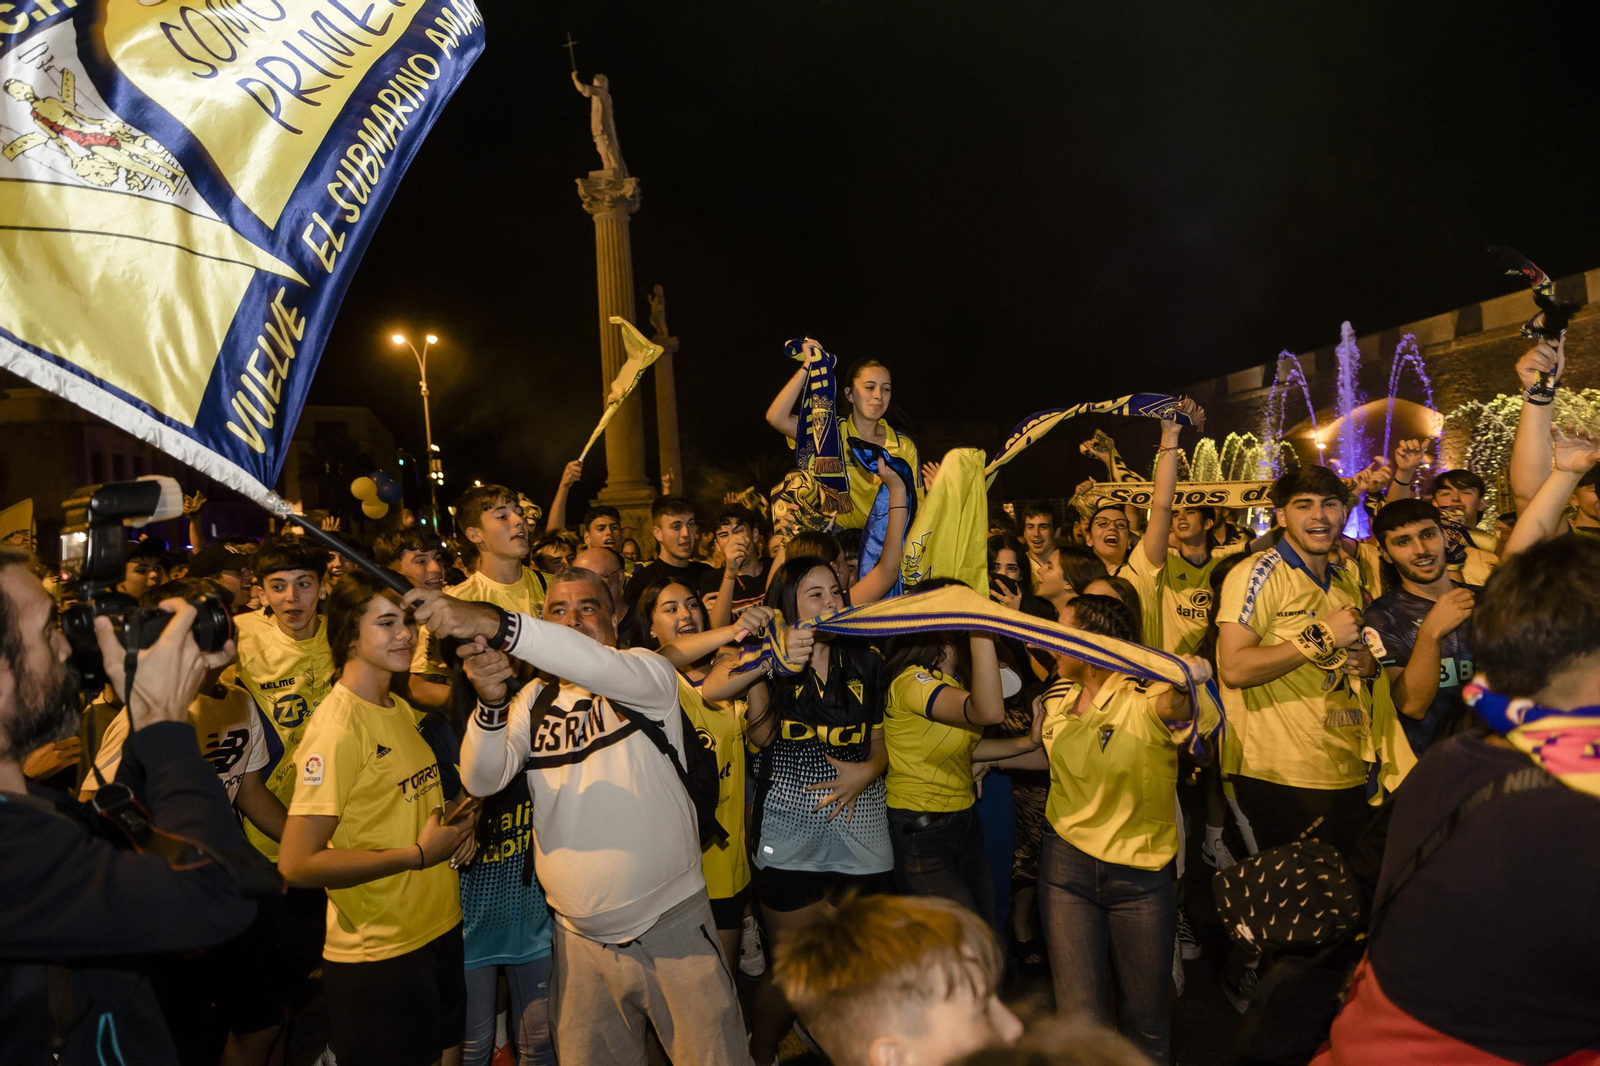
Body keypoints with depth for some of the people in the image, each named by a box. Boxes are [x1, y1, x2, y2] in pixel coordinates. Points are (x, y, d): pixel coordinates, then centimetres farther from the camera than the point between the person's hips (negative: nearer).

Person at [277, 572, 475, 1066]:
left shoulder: (401, 708, 6)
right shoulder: (337, 725, -20)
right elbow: (297, 864, -24)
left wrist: (454, 828, 0)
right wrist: (417, 854, -20)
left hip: (438, 929, 8)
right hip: (378, 954, -8)